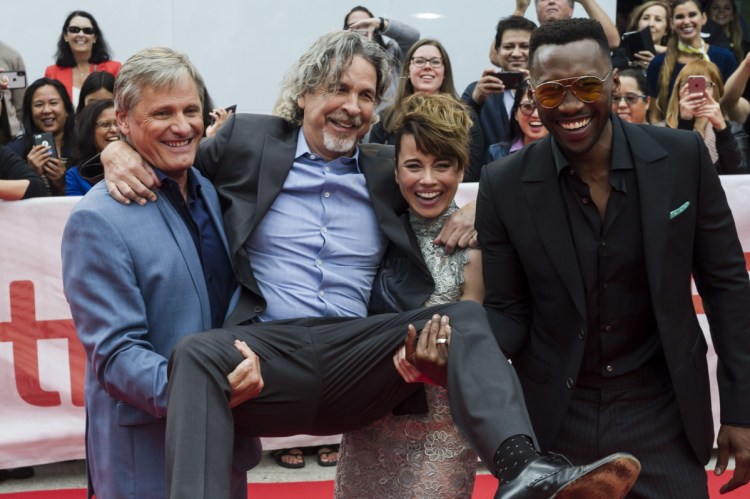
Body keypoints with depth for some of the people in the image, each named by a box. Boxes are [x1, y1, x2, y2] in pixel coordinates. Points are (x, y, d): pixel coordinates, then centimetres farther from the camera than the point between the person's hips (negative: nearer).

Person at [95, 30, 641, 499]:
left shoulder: (388, 169, 18)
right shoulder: (248, 140, 13)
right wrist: (120, 151, -2)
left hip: (360, 355, 2)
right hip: (270, 346, -2)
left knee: (466, 318, -20)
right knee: (197, 354, -33)